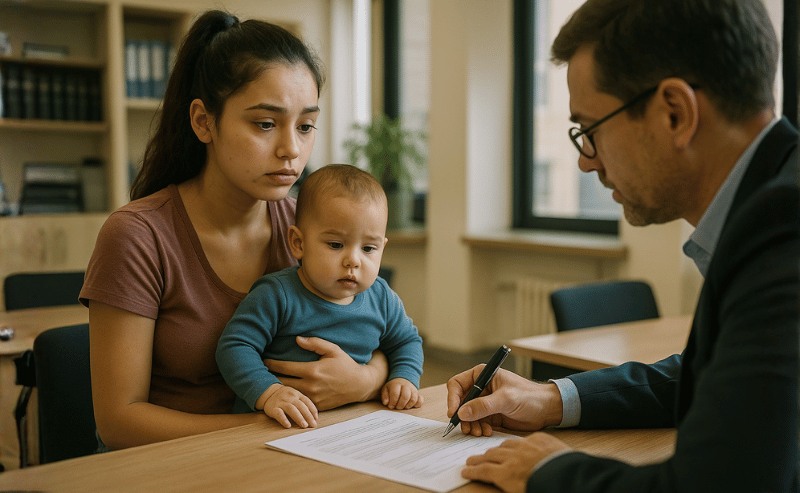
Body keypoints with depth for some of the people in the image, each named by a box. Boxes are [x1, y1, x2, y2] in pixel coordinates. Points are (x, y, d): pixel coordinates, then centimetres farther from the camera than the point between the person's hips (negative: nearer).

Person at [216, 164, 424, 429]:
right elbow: (235, 346, -13)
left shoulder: (382, 299, 5)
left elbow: (406, 341, 22)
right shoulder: (276, 296, -12)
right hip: (277, 427, -5)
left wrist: (404, 378, 4)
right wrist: (267, 392, -27)